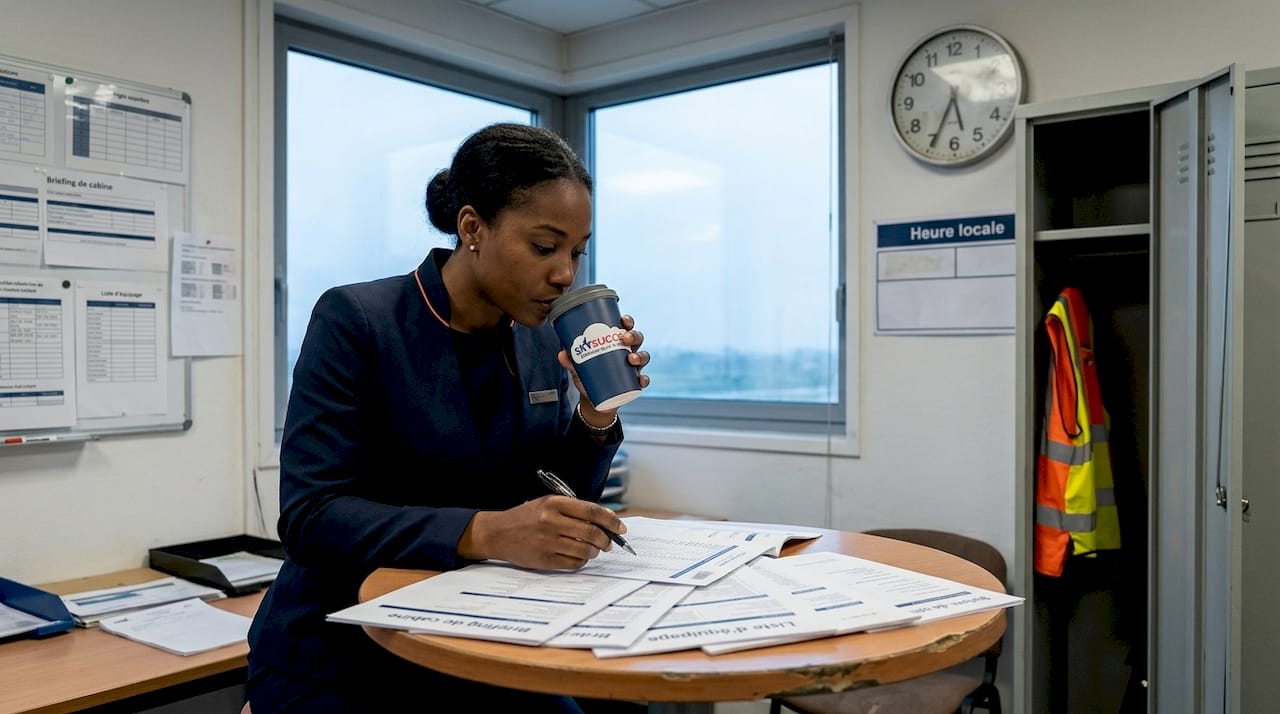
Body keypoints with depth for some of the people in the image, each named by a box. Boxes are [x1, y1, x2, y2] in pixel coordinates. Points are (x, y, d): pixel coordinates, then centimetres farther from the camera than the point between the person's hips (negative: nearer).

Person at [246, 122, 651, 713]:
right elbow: (310, 516, -23)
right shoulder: (356, 321, -16)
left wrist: (596, 416, -14)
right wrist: (485, 533, -36)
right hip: (341, 656, -4)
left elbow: (556, 514, 4)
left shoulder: (544, 344, -1)